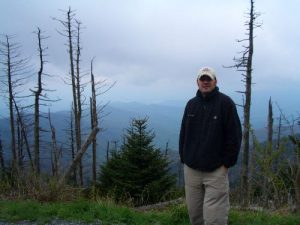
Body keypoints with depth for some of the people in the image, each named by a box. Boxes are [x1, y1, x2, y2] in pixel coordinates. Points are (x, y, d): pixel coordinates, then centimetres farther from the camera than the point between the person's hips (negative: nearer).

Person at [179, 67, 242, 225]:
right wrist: (184, 158, 9)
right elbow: (183, 134, 15)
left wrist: (227, 163, -9)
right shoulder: (191, 104, 10)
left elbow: (234, 136, -7)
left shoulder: (225, 103, -5)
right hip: (191, 170, 5)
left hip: (216, 171, -5)